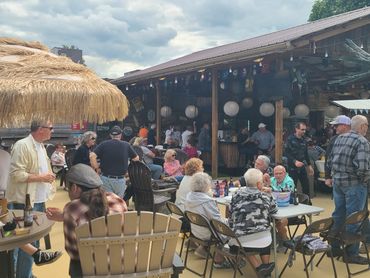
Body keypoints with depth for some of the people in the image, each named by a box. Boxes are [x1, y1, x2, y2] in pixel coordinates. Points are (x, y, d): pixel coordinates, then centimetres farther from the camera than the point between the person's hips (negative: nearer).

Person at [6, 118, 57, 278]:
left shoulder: (41, 146, 12)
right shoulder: (22, 145, -17)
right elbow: (16, 175, -22)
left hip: (39, 201, 9)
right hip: (25, 203, -9)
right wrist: (42, 177, -19)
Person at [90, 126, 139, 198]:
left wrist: (97, 168, -1)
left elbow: (92, 156, -12)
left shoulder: (103, 144, -2)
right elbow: (136, 158, 8)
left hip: (105, 178, 0)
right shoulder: (126, 145, -1)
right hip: (120, 180, 0)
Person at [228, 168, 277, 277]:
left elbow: (231, 218, 10)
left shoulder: (236, 195, 1)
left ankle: (258, 267, 21)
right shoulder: (266, 197, -3)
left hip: (239, 241, 0)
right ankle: (265, 265, 32)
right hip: (262, 241, 0)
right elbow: (274, 211, 17)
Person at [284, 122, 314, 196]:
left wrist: (309, 165, 16)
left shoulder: (304, 140, 10)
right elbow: (287, 153, -13)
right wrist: (295, 161, -24)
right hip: (293, 168, -5)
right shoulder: (290, 139, -8)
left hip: (302, 167, 5)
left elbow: (306, 154, 18)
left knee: (306, 186, 8)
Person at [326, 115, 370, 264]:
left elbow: (330, 161, 8)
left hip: (337, 181, 7)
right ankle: (352, 253, 13)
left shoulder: (339, 138, 7)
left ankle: (334, 247, 27)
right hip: (354, 184, -7)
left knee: (338, 215, 17)